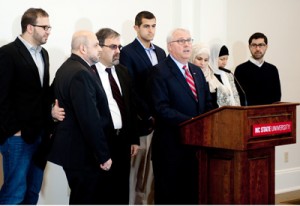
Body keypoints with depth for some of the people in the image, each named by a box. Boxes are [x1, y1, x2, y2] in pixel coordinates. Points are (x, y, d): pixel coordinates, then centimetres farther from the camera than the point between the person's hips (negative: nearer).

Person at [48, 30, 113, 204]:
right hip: (83, 152, -10)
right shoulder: (81, 74, -21)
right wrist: (104, 155, -20)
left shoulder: (65, 68, 11)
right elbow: (90, 119, -24)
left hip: (71, 147, 10)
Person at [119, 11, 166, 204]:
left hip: (159, 119, 6)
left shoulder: (160, 52, 15)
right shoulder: (128, 52, -5)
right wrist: (148, 114, -15)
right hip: (140, 120, -6)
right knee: (135, 170, -1)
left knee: (153, 170, 7)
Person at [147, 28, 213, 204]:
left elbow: (207, 104, 19)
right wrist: (191, 122, -22)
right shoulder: (160, 72, -7)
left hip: (196, 143, 7)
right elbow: (162, 109, -16)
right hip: (171, 146, -7)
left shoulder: (197, 72, 17)